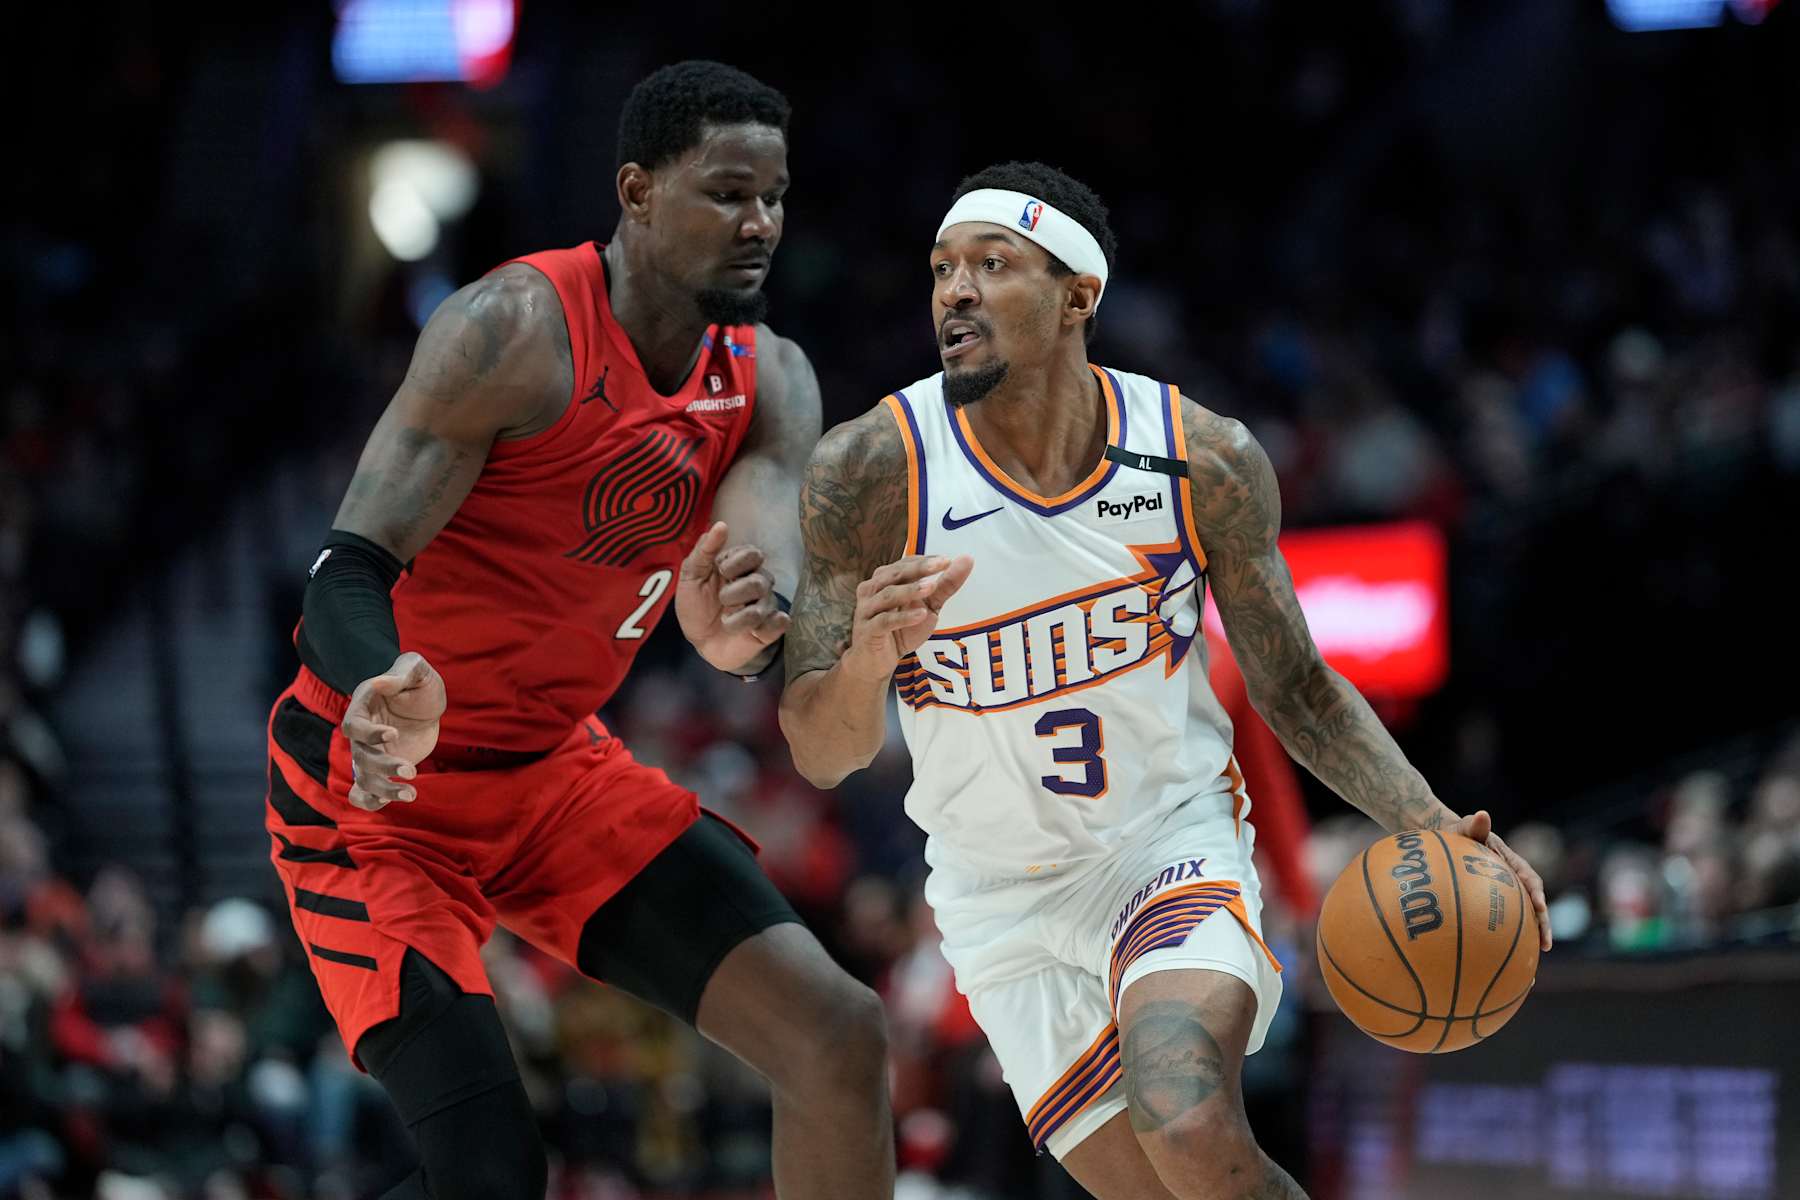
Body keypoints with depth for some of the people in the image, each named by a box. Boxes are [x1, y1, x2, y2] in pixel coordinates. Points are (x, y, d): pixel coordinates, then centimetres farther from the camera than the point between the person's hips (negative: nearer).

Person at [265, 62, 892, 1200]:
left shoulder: (770, 380, -2)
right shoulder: (518, 328, -23)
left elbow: (776, 600, -17)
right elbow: (350, 569, -28)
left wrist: (747, 631, -43)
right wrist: (382, 700, -52)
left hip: (558, 770, 7)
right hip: (381, 781, -7)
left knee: (838, 1037, -6)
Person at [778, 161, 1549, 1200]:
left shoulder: (1206, 460, -11)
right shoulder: (870, 471, -15)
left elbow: (1293, 689, 2)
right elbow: (823, 756, -13)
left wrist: (1430, 828, -13)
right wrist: (867, 658, -35)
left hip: (1173, 841, -1)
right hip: (1004, 904, 1)